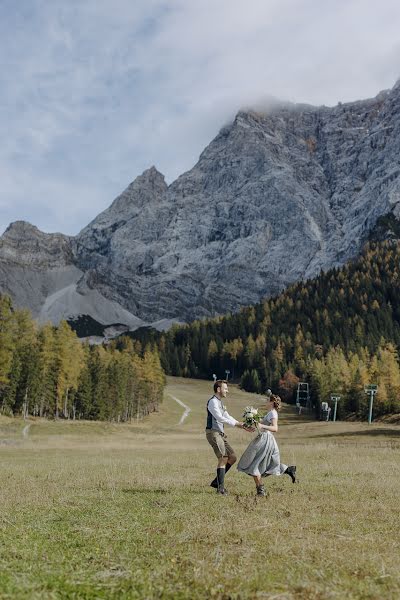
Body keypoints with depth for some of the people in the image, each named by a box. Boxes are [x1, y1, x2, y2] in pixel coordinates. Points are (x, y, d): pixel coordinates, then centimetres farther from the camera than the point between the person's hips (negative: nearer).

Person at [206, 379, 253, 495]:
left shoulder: (220, 402, 19)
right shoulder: (213, 402, -12)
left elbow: (227, 417, 18)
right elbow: (220, 418, -20)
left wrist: (243, 426, 10)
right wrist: (237, 424, -18)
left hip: (220, 433, 10)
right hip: (213, 433, -10)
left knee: (232, 457, 8)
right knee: (223, 459, -13)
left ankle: (216, 481, 13)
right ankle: (221, 488, -6)